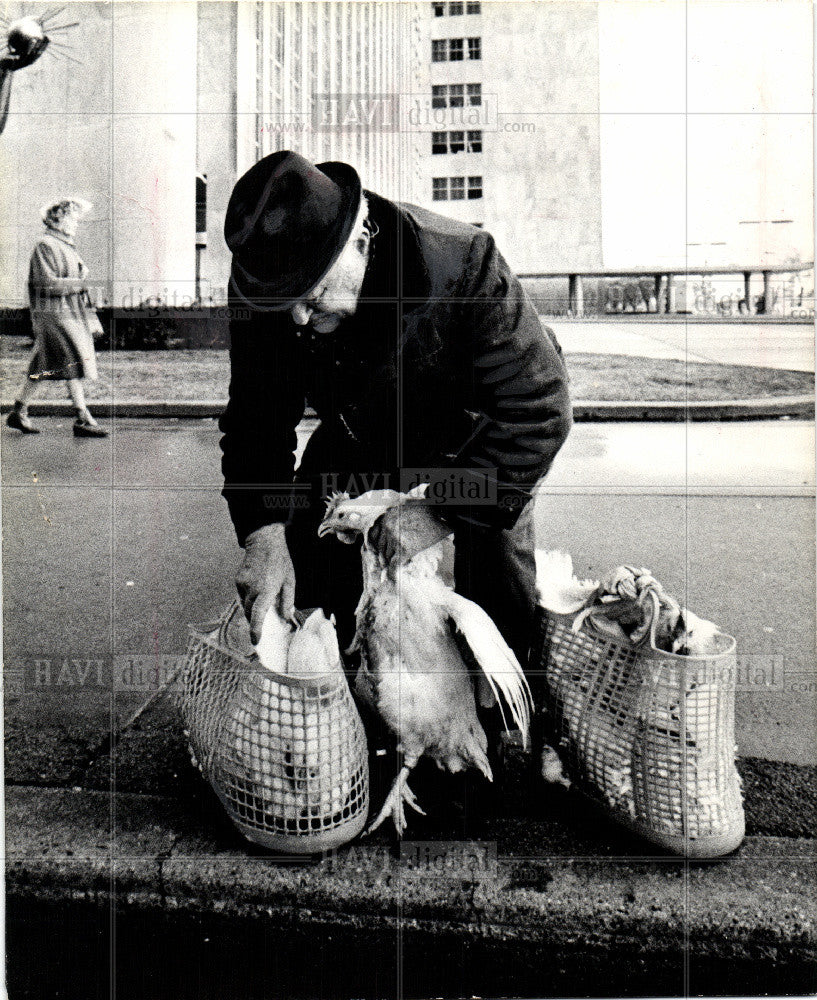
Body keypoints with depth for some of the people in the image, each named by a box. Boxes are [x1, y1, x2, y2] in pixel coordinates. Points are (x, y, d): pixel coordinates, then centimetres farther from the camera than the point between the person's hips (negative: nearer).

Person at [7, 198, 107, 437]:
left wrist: (91, 316, 20)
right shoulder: (45, 246, -10)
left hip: (72, 313, 9)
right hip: (54, 312, -9)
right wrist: (79, 283, -13)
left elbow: (80, 283, 23)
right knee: (74, 363, -11)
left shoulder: (68, 246, 19)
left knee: (42, 367, 12)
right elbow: (48, 283, -19)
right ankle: (83, 420, -10)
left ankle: (18, 413, 21)